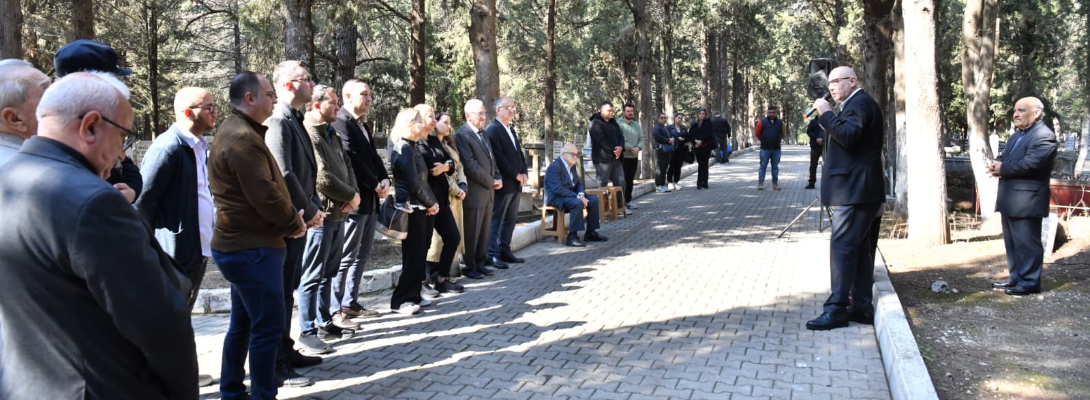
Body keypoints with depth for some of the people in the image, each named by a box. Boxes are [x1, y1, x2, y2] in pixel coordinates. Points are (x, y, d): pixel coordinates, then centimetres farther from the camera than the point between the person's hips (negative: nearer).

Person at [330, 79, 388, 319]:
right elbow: (352, 159, -18)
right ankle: (335, 309, 2)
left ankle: (351, 303, 19)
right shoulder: (340, 122, -12)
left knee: (361, 256, 12)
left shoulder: (363, 126, 18)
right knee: (346, 257, -5)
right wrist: (375, 185, -12)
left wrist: (384, 180, -2)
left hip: (370, 200, 9)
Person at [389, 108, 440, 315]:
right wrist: (431, 203, -7)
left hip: (422, 209, 9)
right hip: (412, 210, -9)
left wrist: (431, 203, 2)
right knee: (413, 257, -5)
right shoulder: (403, 149, -13)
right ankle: (399, 301, 3)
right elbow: (413, 183, -17)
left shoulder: (411, 148, 16)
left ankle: (413, 296, 20)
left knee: (420, 256, 12)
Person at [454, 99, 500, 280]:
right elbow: (471, 165, -18)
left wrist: (497, 178, 4)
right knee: (472, 232, 1)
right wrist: (491, 182, -12)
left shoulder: (482, 133, 16)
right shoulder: (462, 135, -12)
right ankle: (469, 267, 11)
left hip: (488, 190, 8)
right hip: (474, 192, -8)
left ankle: (480, 264, 21)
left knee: (484, 231, 12)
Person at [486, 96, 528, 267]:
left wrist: (524, 173, 2)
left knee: (510, 219, 11)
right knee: (496, 220, -4)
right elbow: (499, 157, -18)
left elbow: (519, 153, 19)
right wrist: (516, 175, -14)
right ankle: (492, 255, -1)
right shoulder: (492, 130, -10)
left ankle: (505, 251, 17)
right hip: (503, 183, -9)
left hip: (515, 183, 9)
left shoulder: (511, 130, 19)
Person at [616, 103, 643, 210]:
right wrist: (631, 148, -15)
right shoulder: (618, 124, -11)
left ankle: (628, 201, 26)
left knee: (630, 180, 15)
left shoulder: (636, 124, 13)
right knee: (622, 181, -9)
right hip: (623, 157, -7)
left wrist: (638, 148, -9)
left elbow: (641, 139, 12)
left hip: (634, 157, 7)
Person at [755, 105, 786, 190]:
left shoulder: (780, 122, 3)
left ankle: (775, 183, 13)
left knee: (775, 167, 8)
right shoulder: (762, 122, -3)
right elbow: (757, 133, 5)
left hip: (776, 149, 2)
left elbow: (784, 134, 16)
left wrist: (778, 140, 14)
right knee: (763, 166, -1)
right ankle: (760, 183, 1)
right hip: (765, 148, -2)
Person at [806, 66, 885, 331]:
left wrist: (826, 114, -17)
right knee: (860, 249, 10)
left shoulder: (861, 103, -10)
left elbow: (848, 136, -24)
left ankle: (837, 308, -11)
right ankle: (862, 306, 15)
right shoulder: (855, 105, 22)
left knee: (842, 247, -11)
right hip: (856, 190, 11)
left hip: (856, 190, -11)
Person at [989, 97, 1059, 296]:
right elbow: (1004, 156, 20)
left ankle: (1029, 282, 3)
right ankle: (1015, 278, 26)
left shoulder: (1044, 136, -14)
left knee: (1026, 243, -3)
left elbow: (1031, 163, -25)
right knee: (1012, 242, 16)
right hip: (1010, 200, 10)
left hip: (1026, 201, -10)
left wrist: (1003, 169, -13)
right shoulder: (1017, 135, 20)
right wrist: (997, 163, -5)